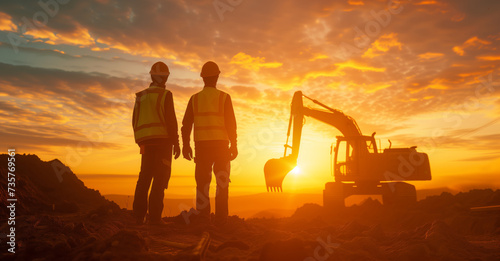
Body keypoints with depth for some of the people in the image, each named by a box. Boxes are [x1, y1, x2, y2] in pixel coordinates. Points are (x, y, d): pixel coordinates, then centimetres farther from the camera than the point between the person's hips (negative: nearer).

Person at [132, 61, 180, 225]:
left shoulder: (140, 96, 16)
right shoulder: (165, 95, -3)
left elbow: (135, 121, 17)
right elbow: (170, 120, -11)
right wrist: (176, 142, -7)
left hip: (146, 141, 6)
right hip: (162, 139, -5)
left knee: (145, 177, 8)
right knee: (160, 178, -5)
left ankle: (138, 216, 6)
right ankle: (155, 217, -8)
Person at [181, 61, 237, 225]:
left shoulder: (194, 98, 8)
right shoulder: (224, 97, 1)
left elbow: (186, 124, 5)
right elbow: (231, 123, -5)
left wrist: (186, 145, 10)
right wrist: (233, 145, -1)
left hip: (201, 144, 2)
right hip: (220, 144, -2)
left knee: (202, 181, 7)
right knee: (222, 181, 5)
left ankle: (203, 217, 2)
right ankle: (220, 217, 1)